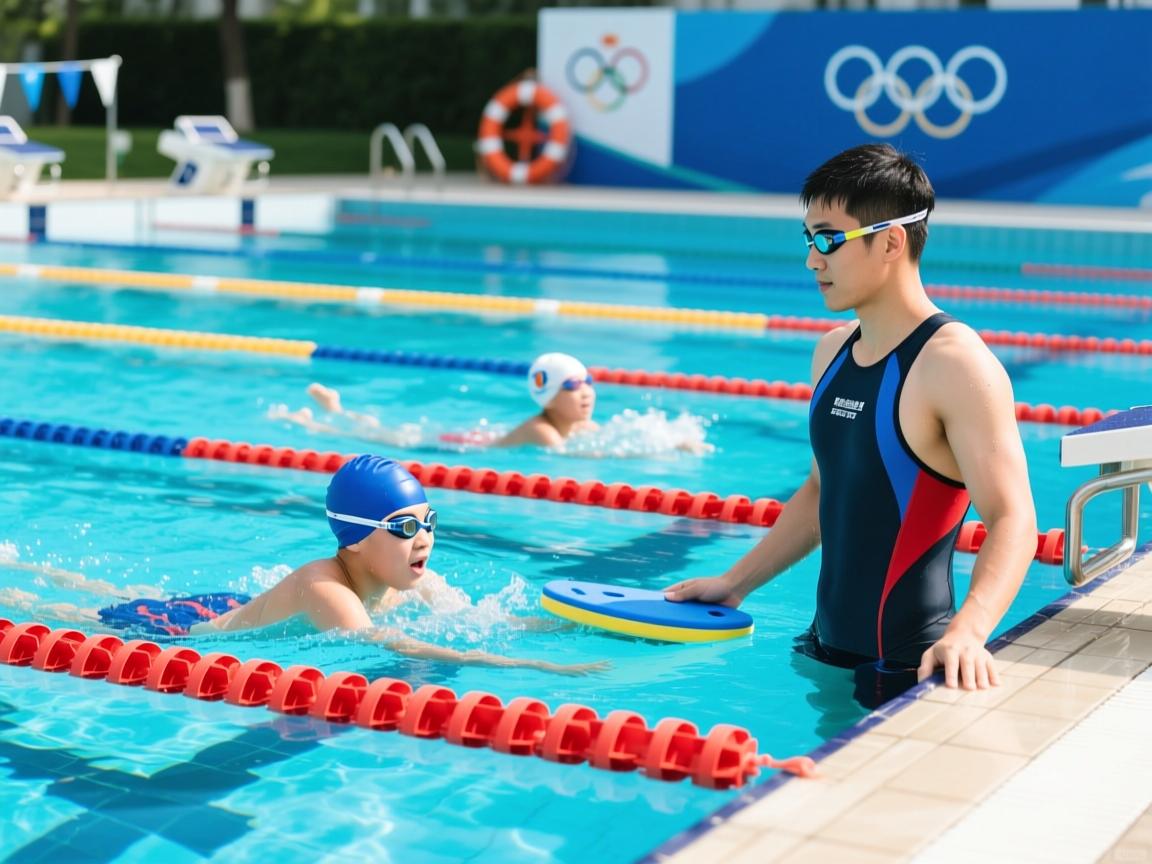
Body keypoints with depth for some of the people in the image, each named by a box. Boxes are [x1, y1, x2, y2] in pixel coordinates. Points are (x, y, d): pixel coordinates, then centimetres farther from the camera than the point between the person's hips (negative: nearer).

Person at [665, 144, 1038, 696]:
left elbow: (1012, 519, -23)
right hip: (825, 651, 8)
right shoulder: (832, 353, 9)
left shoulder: (956, 365, -17)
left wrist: (968, 630, -38)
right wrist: (735, 582, 20)